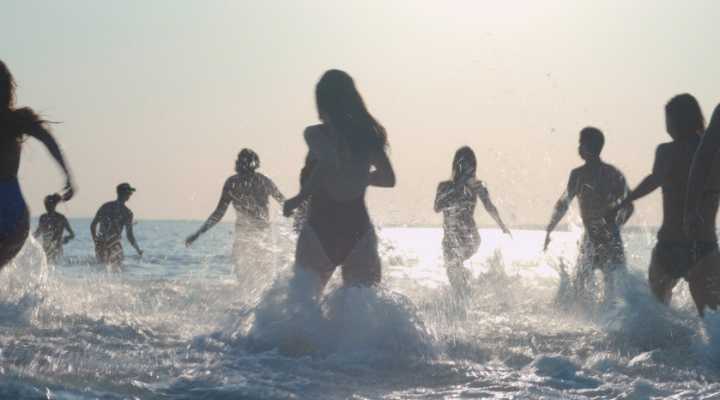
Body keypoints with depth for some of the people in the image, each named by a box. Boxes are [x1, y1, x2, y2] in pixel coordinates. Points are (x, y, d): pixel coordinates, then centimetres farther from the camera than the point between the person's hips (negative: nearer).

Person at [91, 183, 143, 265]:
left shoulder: (105, 206, 11)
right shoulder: (127, 213, -5)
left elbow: (92, 225, 13)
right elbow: (130, 236, -7)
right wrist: (138, 251, 7)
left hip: (100, 247, 5)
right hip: (114, 248, -5)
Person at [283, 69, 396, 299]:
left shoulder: (315, 134, -6)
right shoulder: (368, 134, 7)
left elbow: (327, 165, -24)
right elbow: (389, 178, 12)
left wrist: (298, 200, -14)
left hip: (321, 226, -3)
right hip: (358, 226, 3)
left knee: (302, 302, 10)